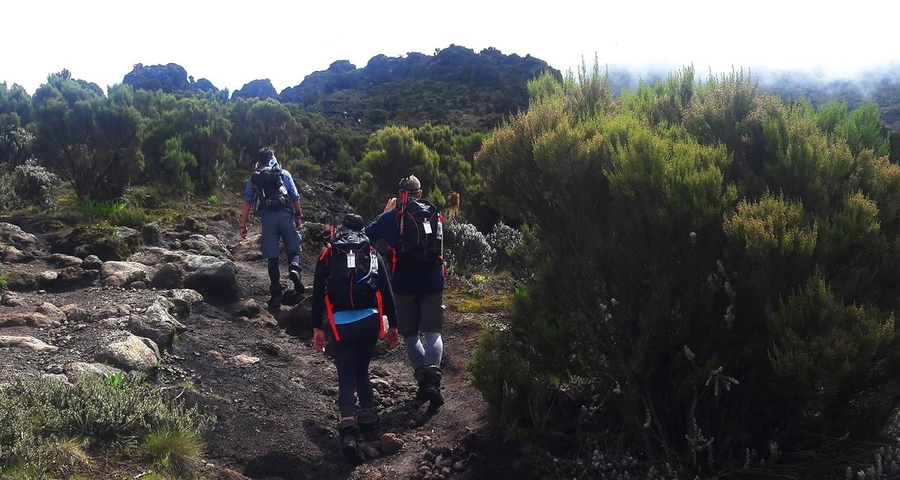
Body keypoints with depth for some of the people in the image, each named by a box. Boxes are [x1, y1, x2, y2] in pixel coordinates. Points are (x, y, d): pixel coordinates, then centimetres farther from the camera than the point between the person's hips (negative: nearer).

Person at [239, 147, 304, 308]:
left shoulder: (253, 178, 14)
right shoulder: (284, 174, 13)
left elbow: (247, 203, 8)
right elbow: (296, 198, 7)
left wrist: (243, 226, 10)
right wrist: (299, 216, 17)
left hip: (267, 217, 1)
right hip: (286, 215, 0)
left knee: (272, 258, 5)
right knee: (293, 249, 11)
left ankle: (276, 295, 4)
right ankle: (294, 269, -23)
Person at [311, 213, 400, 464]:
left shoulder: (327, 256, 8)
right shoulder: (373, 255, 10)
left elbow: (318, 294, 4)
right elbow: (387, 293, 7)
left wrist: (317, 328, 9)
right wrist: (393, 325, 12)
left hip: (342, 325, -2)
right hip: (370, 321, 2)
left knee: (346, 378, 2)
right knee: (361, 372, 22)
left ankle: (348, 432, -15)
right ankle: (369, 422, 23)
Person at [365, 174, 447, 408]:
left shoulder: (390, 217, -4)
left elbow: (366, 236, 3)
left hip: (404, 285, -1)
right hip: (432, 283, 1)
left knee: (411, 335, 12)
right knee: (433, 332, 0)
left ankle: (423, 380, 8)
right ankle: (432, 375, -22)